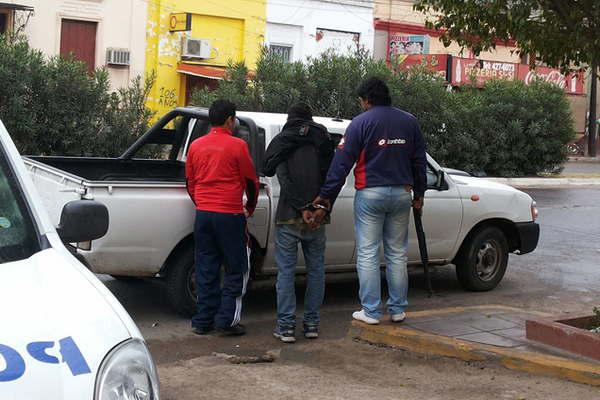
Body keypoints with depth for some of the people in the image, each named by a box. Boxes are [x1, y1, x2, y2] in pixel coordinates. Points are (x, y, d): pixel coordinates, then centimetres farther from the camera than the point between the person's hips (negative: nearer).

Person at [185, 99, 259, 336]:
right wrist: (249, 208, 17)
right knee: (237, 270, 5)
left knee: (206, 270, 11)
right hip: (229, 215, -5)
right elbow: (251, 182, 0)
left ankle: (203, 321, 14)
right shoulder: (237, 145, -7)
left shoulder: (196, 146, 8)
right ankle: (227, 321, 3)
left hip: (203, 214, 5)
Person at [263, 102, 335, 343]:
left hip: (289, 217, -2)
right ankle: (312, 323, 13)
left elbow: (283, 179, -10)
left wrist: (303, 208, -13)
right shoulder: (323, 141, 11)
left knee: (286, 271, 2)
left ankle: (286, 326, 0)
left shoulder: (280, 142, 3)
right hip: (317, 219, 2)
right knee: (316, 269, 11)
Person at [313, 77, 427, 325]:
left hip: (370, 194, -4)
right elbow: (419, 161, 14)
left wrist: (327, 196, -7)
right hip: (401, 193, 4)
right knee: (397, 254, 12)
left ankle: (371, 312, 2)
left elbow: (342, 163, -8)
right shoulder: (410, 122, 8)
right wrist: (419, 194, 22)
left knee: (368, 255, 1)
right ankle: (398, 309, 16)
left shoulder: (361, 123, -6)